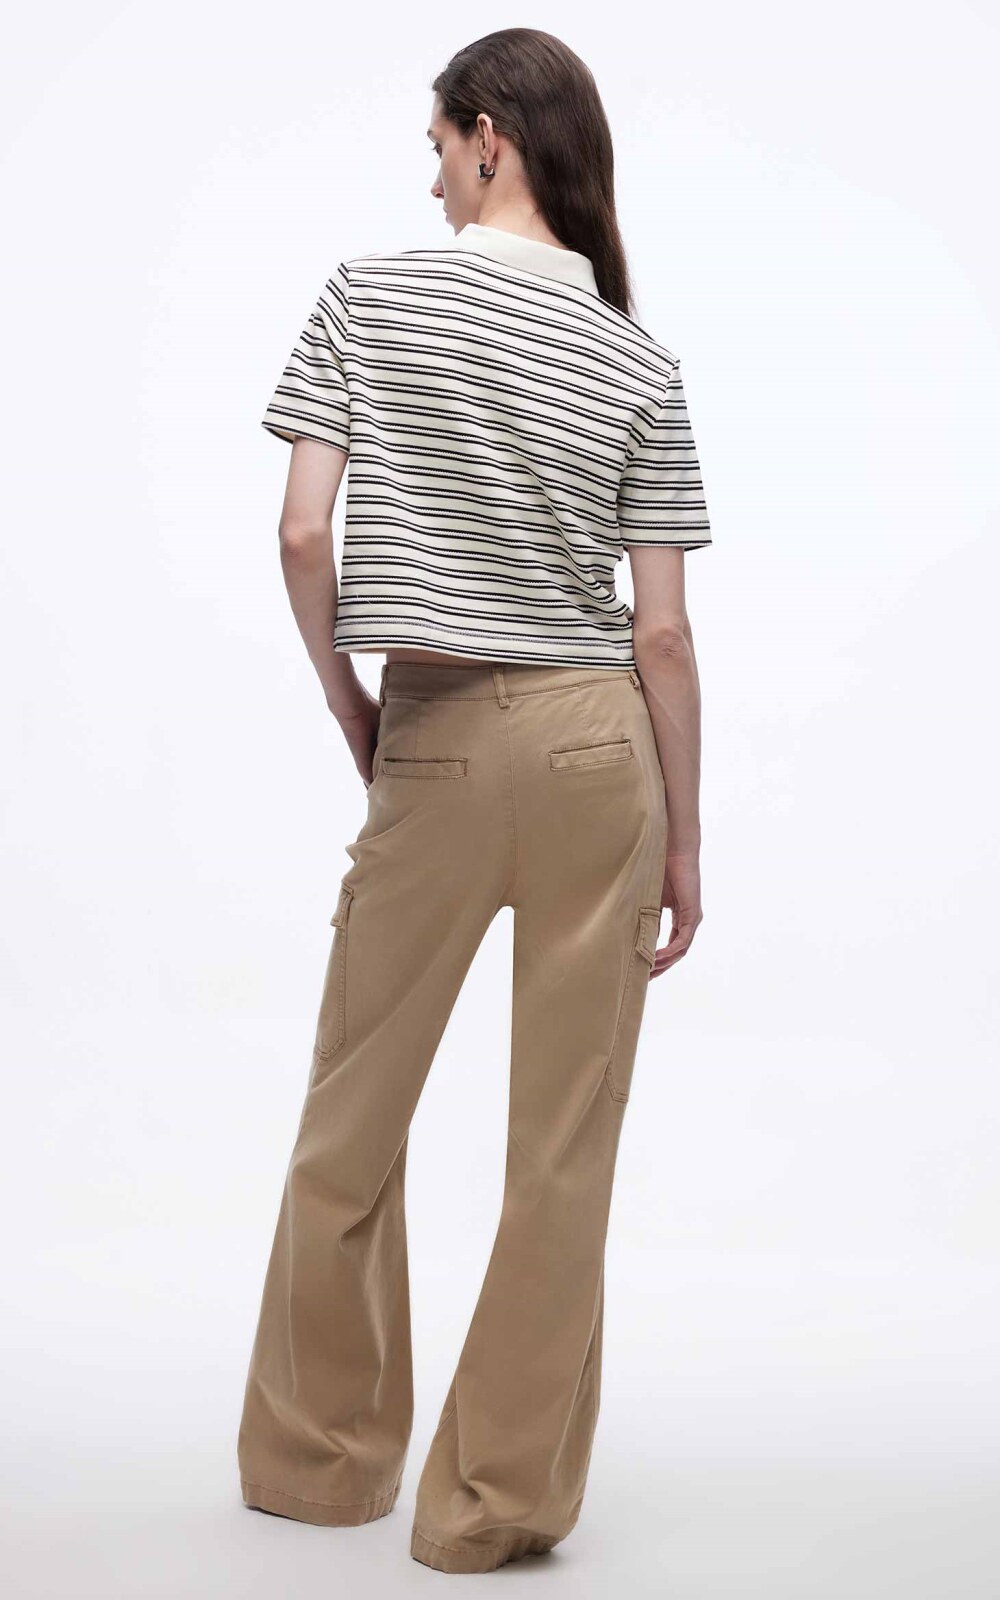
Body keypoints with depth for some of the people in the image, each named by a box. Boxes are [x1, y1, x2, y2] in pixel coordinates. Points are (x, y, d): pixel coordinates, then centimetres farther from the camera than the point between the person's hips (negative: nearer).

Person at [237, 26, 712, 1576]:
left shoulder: (367, 295, -3)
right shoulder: (641, 365, 1)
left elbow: (301, 535, -10)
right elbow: (662, 631, -2)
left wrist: (353, 716, 5)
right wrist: (684, 836, 5)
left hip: (432, 740, -1)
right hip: (596, 742, 1)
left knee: (353, 1116, 16)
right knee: (565, 1142, 7)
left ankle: (321, 1457, 29)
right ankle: (503, 1497, 16)